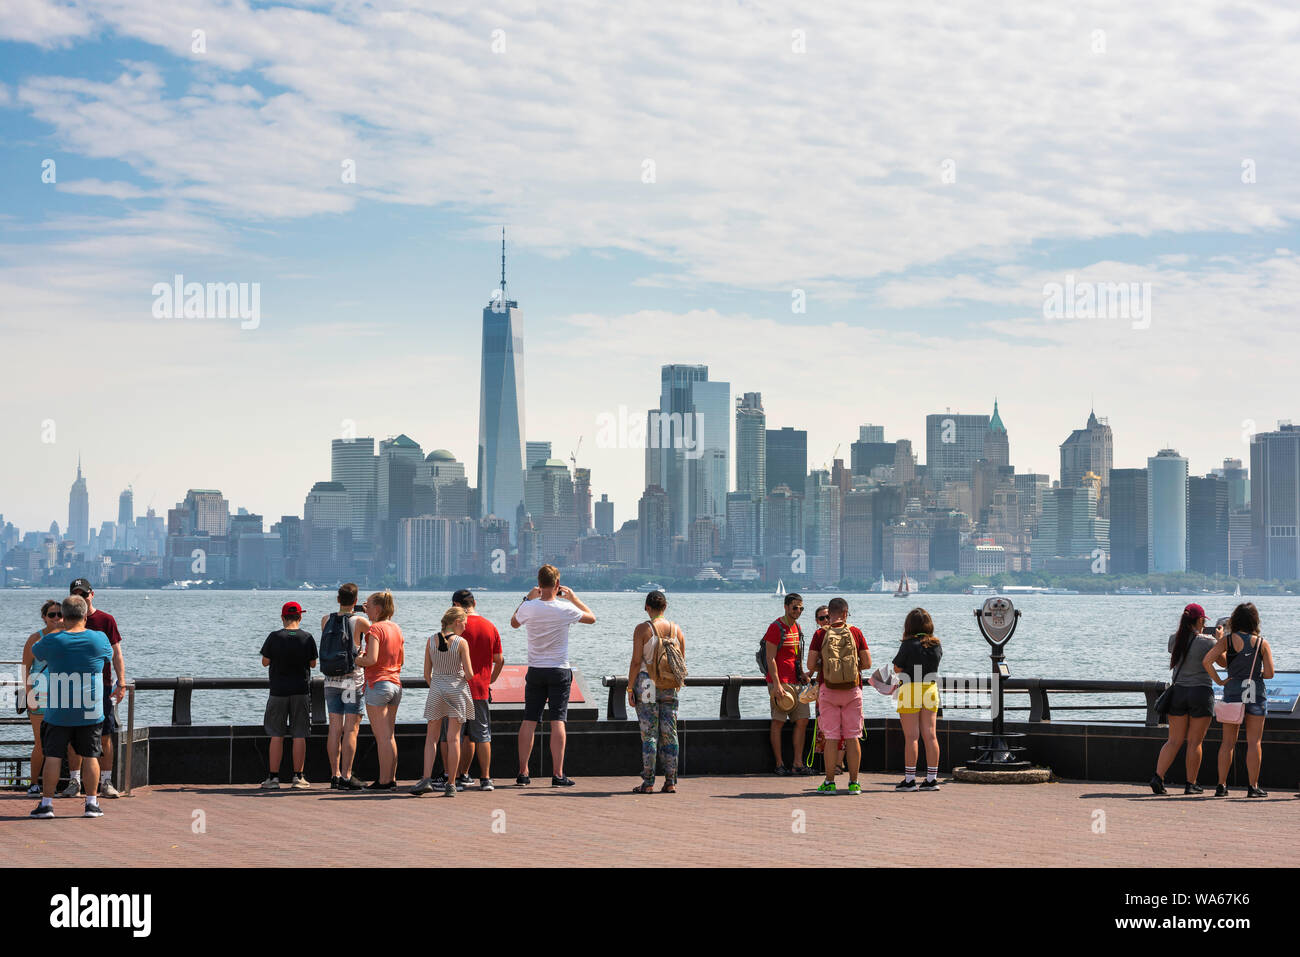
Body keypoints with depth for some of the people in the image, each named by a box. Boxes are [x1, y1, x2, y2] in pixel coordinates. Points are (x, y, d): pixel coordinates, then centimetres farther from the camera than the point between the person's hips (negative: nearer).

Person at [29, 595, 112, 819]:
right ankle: (91, 803, 9)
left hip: (57, 712, -1)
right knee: (90, 756, 7)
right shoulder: (99, 639, -7)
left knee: (53, 756, 5)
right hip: (91, 712, 1)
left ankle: (46, 803, 6)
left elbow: (34, 650, 14)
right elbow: (109, 657, 16)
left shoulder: (52, 641, -8)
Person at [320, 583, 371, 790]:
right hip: (353, 679, -4)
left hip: (331, 680, 4)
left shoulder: (326, 620, 5)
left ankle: (335, 775, 7)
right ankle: (346, 776, -7)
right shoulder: (360, 621, -9)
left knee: (335, 729, 6)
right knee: (351, 729, -3)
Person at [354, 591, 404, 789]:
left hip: (378, 684, -8)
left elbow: (372, 659, -22)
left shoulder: (375, 628, -12)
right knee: (390, 736, 12)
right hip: (395, 684, 8)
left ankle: (384, 781, -3)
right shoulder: (396, 628, 11)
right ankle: (391, 779, 14)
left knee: (382, 737, -5)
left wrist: (356, 660, -3)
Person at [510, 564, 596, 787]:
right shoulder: (565, 609, -11)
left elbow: (514, 622, 16)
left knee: (529, 721, 5)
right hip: (559, 671, -2)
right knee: (558, 721, -2)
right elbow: (591, 618, 7)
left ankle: (523, 773, 5)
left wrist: (528, 598, 19)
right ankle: (558, 775, -5)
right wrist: (573, 597, 13)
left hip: (535, 671, 2)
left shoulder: (529, 608, -7)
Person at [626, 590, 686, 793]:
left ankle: (648, 782, -2)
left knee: (649, 735, -2)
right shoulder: (677, 631, 5)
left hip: (646, 685, -3)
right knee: (669, 734, 7)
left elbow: (636, 662, -10)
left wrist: (630, 688, -5)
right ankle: (671, 782, 7)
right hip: (670, 688, 4)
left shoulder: (642, 629, -7)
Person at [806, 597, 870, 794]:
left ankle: (829, 782, 4)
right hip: (852, 690, 1)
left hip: (828, 690, -1)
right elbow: (867, 663, 0)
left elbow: (811, 665, -5)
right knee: (852, 737, 5)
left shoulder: (820, 634, -3)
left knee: (831, 737, 3)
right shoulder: (856, 633, 0)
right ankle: (854, 783, 6)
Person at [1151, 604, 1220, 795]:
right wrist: (1220, 639, 14)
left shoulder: (1174, 639, 3)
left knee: (1174, 741, 8)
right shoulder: (1206, 642, -12)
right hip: (1201, 693, -4)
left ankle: (1158, 776, -7)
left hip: (1178, 692, 4)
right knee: (1194, 742, 4)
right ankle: (1190, 784, 8)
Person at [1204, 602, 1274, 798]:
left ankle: (1222, 785, 5)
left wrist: (1218, 681, -3)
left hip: (1233, 690, 1)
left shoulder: (1227, 640, -2)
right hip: (1256, 693, -1)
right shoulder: (1262, 643, -2)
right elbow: (1269, 673, -5)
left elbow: (1206, 660, -13)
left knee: (1228, 741, 7)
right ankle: (1253, 787, 2)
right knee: (1254, 742, 3)